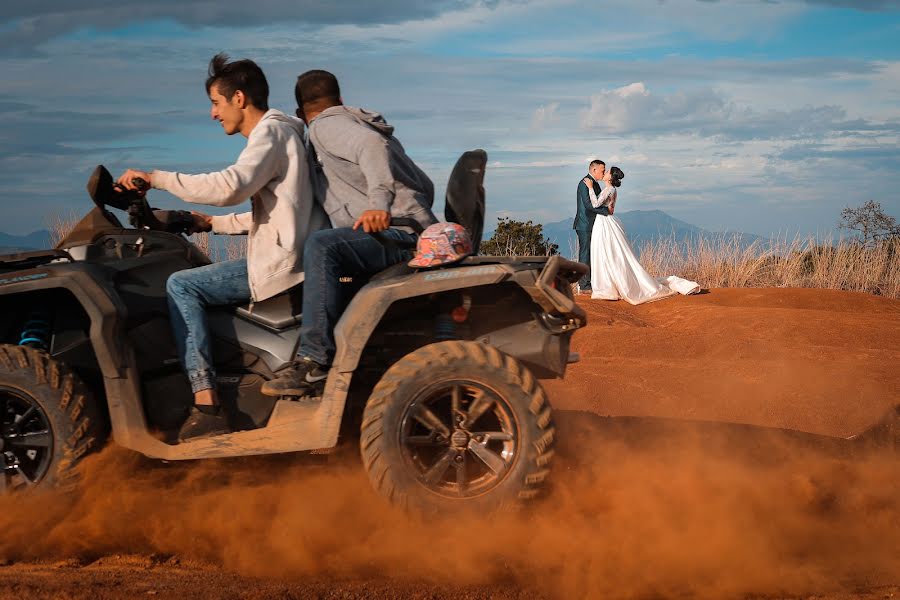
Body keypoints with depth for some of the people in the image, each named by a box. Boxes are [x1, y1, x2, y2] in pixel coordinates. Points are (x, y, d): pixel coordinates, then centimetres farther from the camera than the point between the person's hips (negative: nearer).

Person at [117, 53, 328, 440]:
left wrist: (156, 177, -22)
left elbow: (230, 186, -28)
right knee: (188, 283, 22)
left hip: (279, 264, -11)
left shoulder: (271, 132, -10)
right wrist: (212, 224, 20)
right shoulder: (279, 132, 22)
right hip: (284, 257, 11)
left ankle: (206, 405, -20)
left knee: (180, 285, -12)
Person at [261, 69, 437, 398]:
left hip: (399, 232, -10)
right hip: (415, 234, 10)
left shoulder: (326, 125, 3)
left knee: (322, 245, -29)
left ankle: (314, 365, -38)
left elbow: (372, 145, -21)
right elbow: (426, 186, 30)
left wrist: (379, 203, -34)